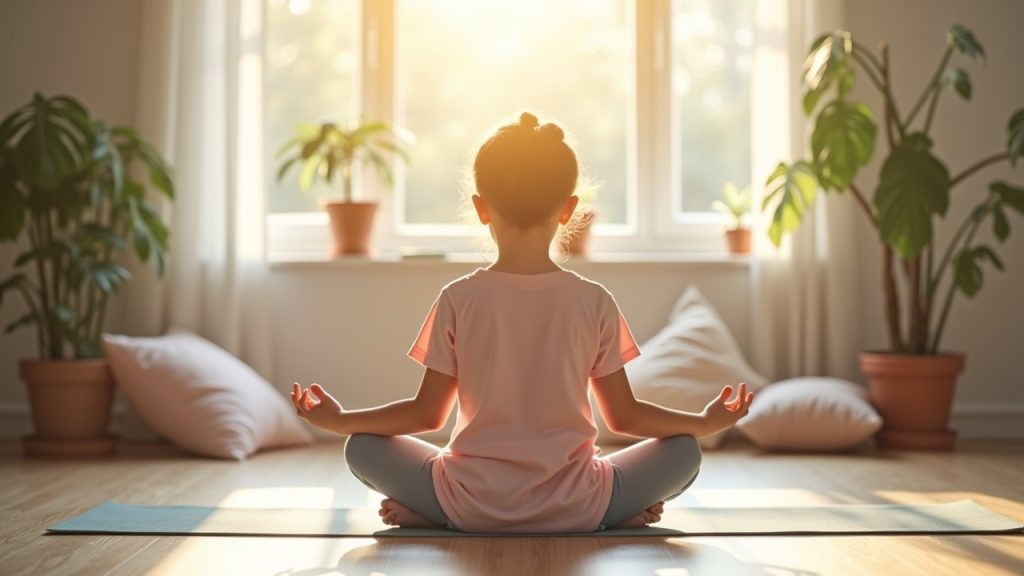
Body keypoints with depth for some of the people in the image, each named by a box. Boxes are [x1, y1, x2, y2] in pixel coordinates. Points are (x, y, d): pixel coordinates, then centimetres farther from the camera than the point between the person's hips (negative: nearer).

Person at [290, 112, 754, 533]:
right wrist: (707, 422, 16)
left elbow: (426, 414, 0)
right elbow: (624, 416, 1)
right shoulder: (595, 302, -5)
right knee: (684, 452, 18)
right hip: (574, 511, 0)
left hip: (472, 508, 0)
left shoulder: (458, 300, -6)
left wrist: (338, 419, 14)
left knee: (362, 448, 18)